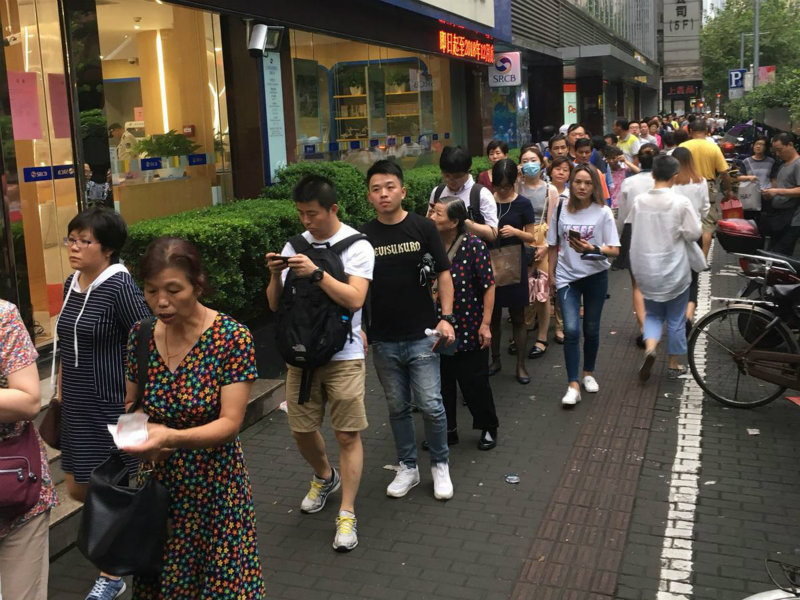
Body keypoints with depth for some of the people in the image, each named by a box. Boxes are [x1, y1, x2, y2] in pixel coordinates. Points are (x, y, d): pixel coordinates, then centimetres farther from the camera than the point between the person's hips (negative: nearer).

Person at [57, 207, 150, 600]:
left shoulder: (120, 286, -16)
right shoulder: (71, 284, 7)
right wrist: (60, 396, 17)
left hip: (113, 407, -8)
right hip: (76, 407, 8)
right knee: (78, 489, 14)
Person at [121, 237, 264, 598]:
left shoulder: (232, 337, -17)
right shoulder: (141, 334, -3)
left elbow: (230, 423, -20)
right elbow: (132, 403, 10)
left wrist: (171, 437, -36)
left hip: (214, 484, -4)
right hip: (157, 481, 4)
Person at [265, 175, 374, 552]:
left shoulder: (357, 246, -6)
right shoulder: (295, 246, 6)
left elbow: (355, 299, -20)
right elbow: (276, 305, 6)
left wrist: (316, 272, -25)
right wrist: (275, 275, -12)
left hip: (343, 355, -4)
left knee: (347, 435, -1)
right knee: (301, 430, 14)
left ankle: (347, 515, 10)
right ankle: (325, 477, 43)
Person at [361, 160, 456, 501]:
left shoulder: (423, 228, -4)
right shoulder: (363, 236, 1)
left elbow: (443, 274, 0)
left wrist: (446, 317, -9)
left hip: (421, 336, -2)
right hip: (383, 340, 2)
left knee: (430, 405, -2)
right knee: (397, 407, 13)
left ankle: (440, 464, 21)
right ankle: (407, 467, 29)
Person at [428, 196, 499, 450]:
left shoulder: (474, 246, -13)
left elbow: (489, 286, -11)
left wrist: (485, 324, -14)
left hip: (469, 329, -4)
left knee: (474, 382, 7)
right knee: (441, 381, 12)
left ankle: (488, 428, 29)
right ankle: (447, 430, 30)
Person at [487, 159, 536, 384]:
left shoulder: (523, 204, -4)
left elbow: (531, 237, 0)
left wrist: (515, 231, -19)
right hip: (491, 263, 2)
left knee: (517, 316, 5)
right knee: (493, 314, 11)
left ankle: (521, 365, 13)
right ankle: (495, 360, 25)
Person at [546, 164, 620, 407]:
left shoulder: (603, 212, -6)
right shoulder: (561, 210, -1)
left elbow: (614, 250, -7)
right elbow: (554, 246, 8)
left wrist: (592, 249, -25)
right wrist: (551, 274, 9)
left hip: (596, 276, 0)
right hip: (567, 277, 0)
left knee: (591, 329, 12)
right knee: (571, 330, -11)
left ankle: (588, 373, 34)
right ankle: (573, 386, -7)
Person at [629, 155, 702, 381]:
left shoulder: (639, 201, -6)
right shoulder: (681, 202, -14)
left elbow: (632, 229, 2)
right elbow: (694, 234, -10)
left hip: (646, 269, 2)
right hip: (674, 270, -2)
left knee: (653, 314, 18)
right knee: (676, 319, 13)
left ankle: (650, 347, -8)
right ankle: (674, 365, 23)